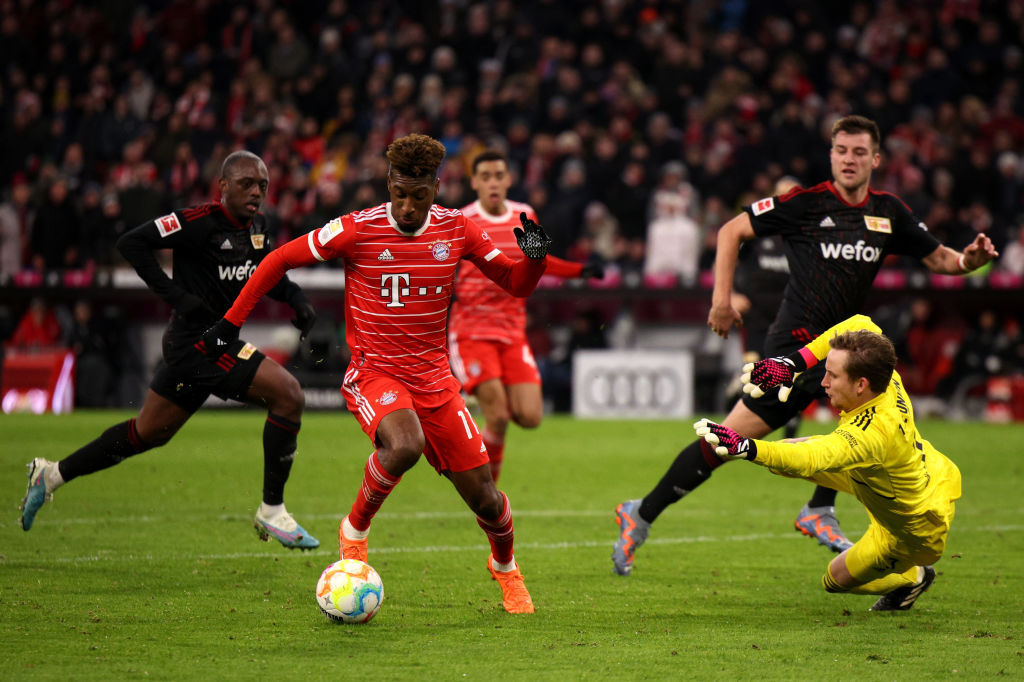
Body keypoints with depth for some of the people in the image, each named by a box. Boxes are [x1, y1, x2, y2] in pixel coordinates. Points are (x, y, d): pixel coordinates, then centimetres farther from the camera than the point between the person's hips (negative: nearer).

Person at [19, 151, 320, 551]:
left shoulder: (257, 228, 9)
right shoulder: (201, 221, -17)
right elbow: (131, 243, -17)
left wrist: (296, 298, 7)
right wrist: (175, 295, -21)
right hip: (198, 342, -9)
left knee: (149, 432, 19)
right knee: (288, 395, -17)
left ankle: (52, 475, 31)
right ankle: (272, 512, -9)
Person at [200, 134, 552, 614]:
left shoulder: (457, 230, -1)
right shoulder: (356, 230, -11)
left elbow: (515, 284, 9)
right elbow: (279, 261, -1)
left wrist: (534, 257, -13)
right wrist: (231, 322, -3)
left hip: (435, 379, 3)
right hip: (373, 373, -3)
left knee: (483, 498, 1)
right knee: (404, 446, -36)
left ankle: (505, 568, 35)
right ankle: (355, 531, -9)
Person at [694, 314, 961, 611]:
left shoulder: (869, 435, -45)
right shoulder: (886, 379, -22)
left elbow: (808, 459, -59)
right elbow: (861, 325, -5)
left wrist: (746, 448, -74)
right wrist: (794, 362, -14)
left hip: (916, 528, -8)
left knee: (837, 579, 13)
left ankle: (913, 577, 36)